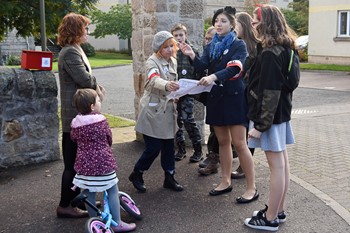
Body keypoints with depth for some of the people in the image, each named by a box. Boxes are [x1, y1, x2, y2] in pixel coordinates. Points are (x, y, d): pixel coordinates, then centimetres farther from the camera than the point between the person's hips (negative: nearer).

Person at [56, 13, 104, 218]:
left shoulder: (74, 50, 16)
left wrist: (94, 85, 0)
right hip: (76, 115, -11)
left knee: (79, 160, 18)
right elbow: (85, 80, -23)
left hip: (79, 114, 11)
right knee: (74, 161, -2)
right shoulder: (71, 52, -17)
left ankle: (77, 197, 31)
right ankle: (65, 206, 9)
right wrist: (96, 83, -2)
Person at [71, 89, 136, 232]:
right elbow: (109, 138, -1)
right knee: (113, 191, 7)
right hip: (102, 161, -4)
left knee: (89, 193, 14)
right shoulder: (101, 120, -13)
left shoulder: (75, 123, -1)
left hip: (84, 162, 5)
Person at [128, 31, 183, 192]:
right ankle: (136, 174, 18)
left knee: (169, 146, 10)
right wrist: (166, 85, -53)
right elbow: (154, 79, -35)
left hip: (168, 109, 7)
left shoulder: (173, 62, 9)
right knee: (153, 148, -4)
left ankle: (169, 178, 23)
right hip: (153, 110, -7)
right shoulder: (152, 61, -13)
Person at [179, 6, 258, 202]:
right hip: (216, 97, 6)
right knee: (223, 141, 12)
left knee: (239, 143, -7)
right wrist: (192, 56, -24)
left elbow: (233, 68, -21)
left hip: (234, 97, -6)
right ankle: (226, 181, 24)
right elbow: (202, 66, -4)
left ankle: (252, 188, 1)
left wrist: (213, 77, -38)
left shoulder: (239, 45, -4)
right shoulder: (211, 47, 13)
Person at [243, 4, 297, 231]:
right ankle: (278, 211, 26)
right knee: (282, 163, 13)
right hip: (280, 112, 10)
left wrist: (260, 124, -20)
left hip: (269, 115, -10)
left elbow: (269, 92, -23)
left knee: (276, 166, -3)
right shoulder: (284, 48, 11)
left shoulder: (270, 53, -20)